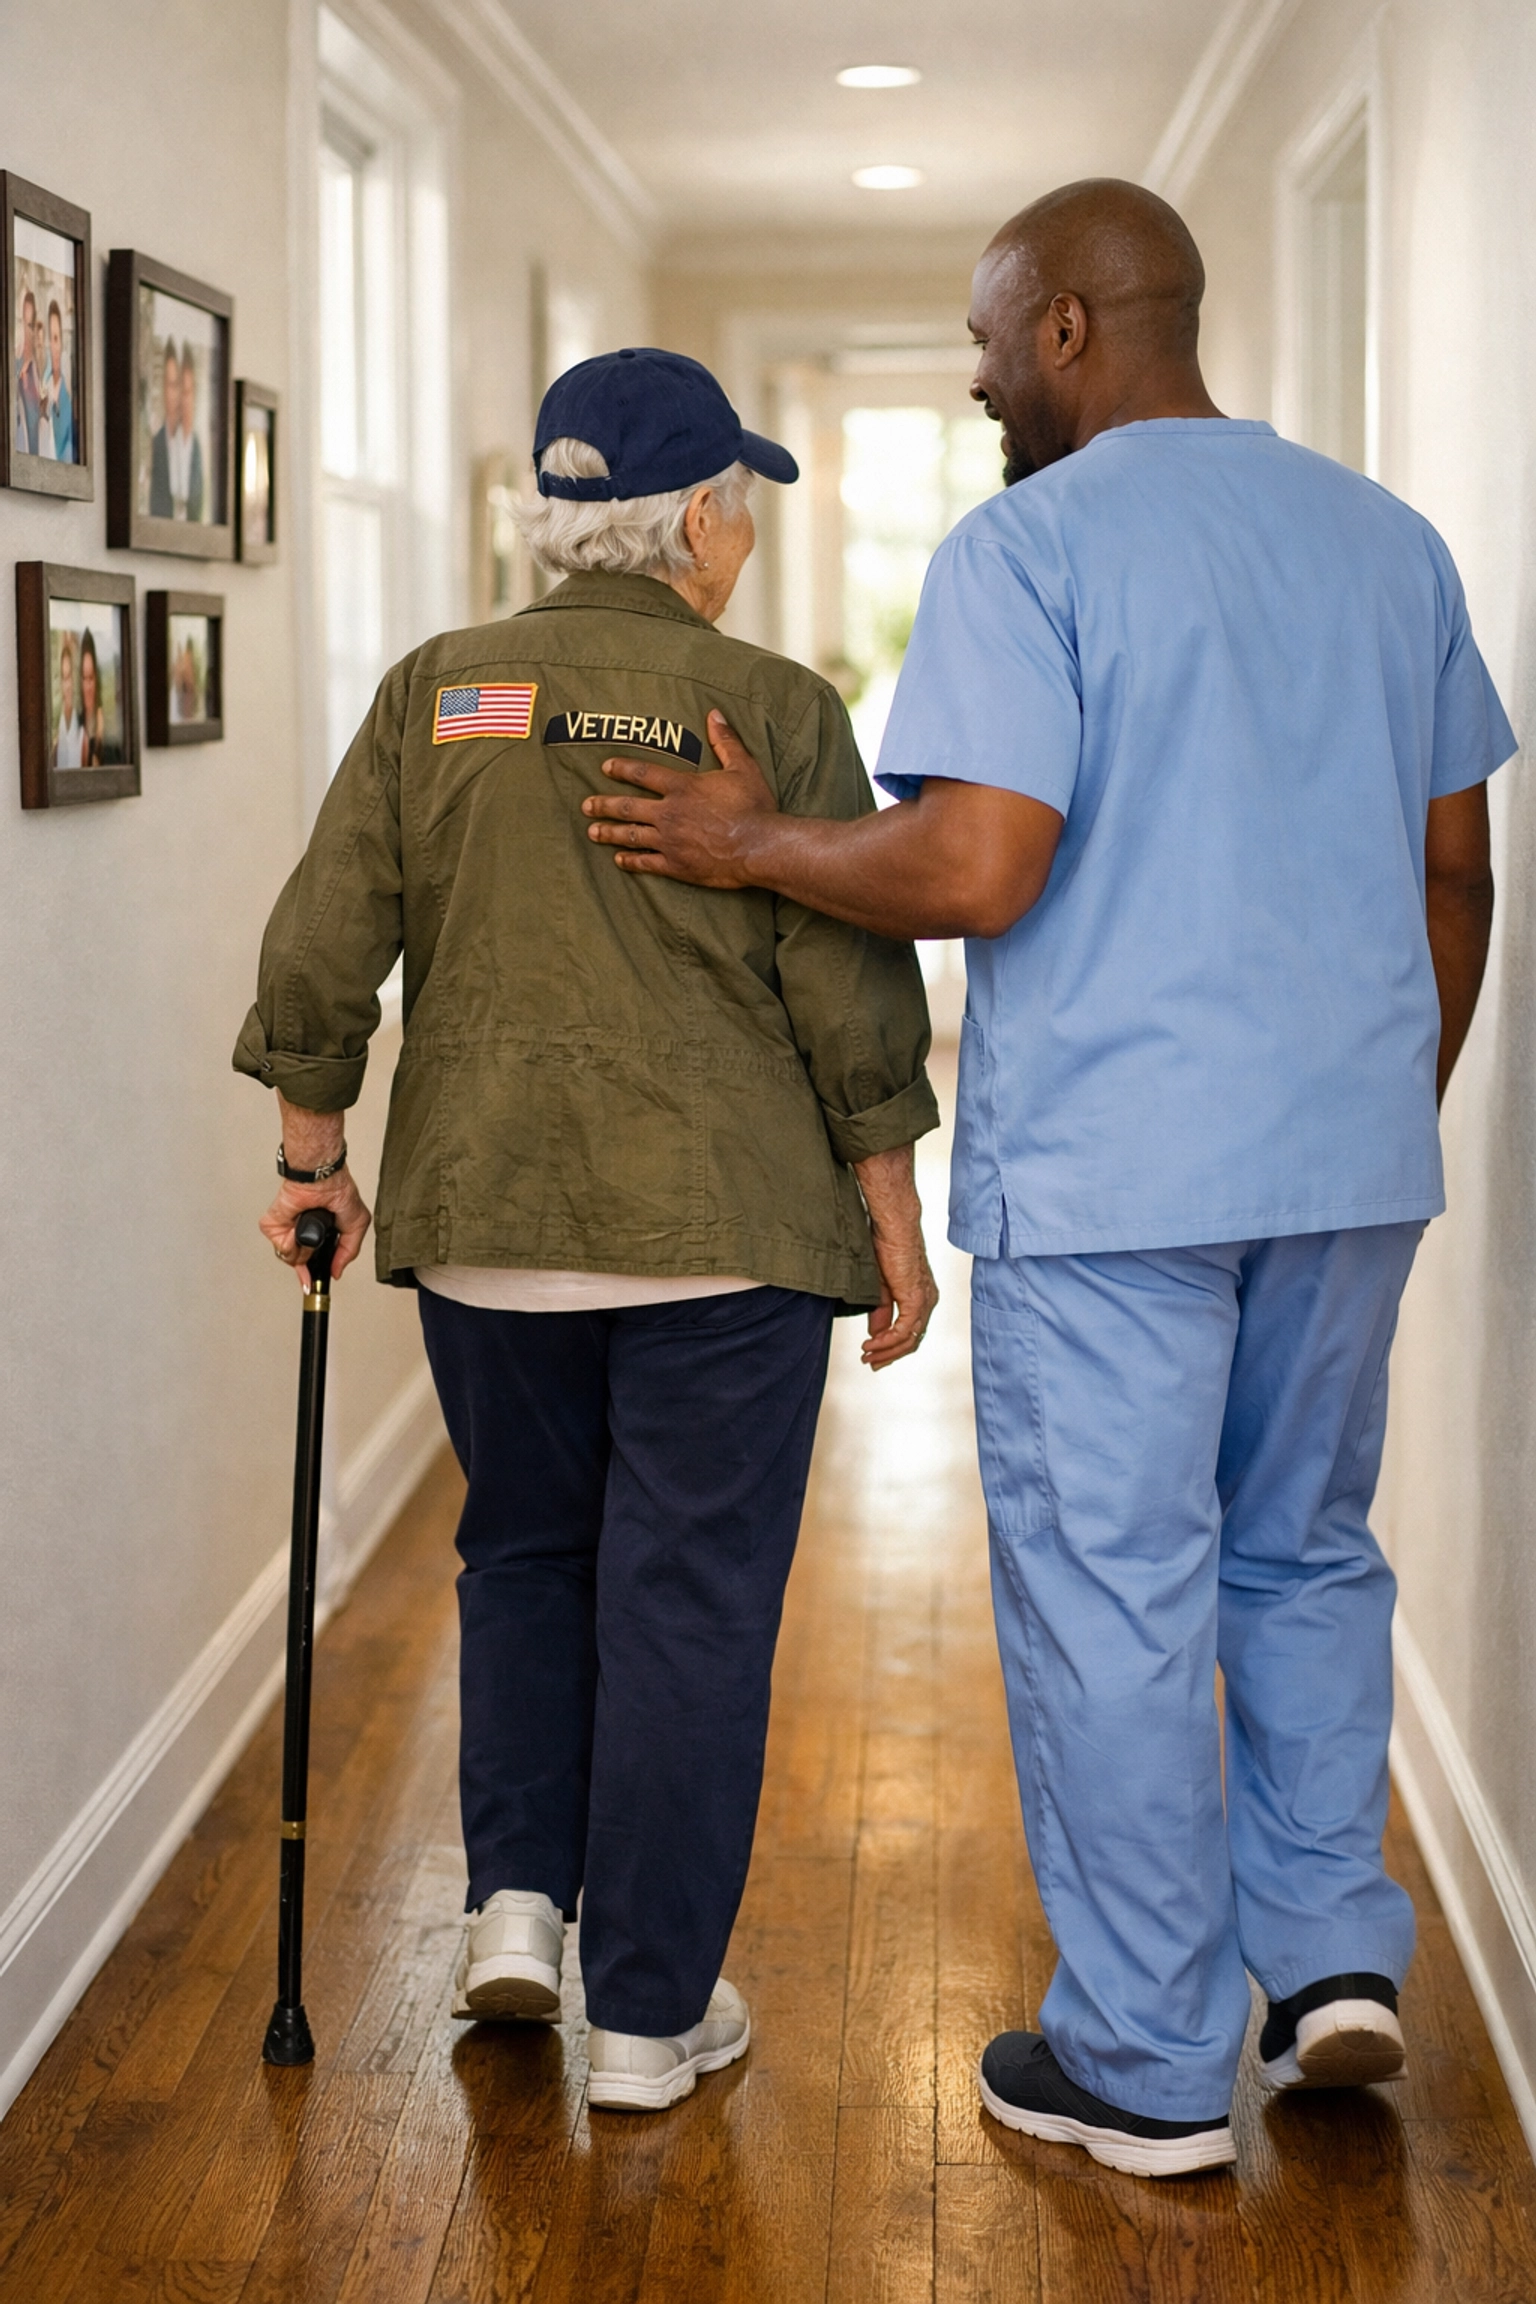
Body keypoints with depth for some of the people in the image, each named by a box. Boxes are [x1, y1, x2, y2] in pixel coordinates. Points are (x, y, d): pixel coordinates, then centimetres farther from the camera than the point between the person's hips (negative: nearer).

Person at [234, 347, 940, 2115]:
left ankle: (517, 1893, 15)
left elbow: (320, 953, 1)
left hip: (483, 1219, 3)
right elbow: (854, 1001, -6)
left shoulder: (431, 696, 2)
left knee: (525, 1550, 23)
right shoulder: (775, 710, -5)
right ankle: (648, 2014, 12)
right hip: (725, 1224, -3)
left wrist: (313, 1157, 12)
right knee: (686, 1597, 5)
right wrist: (894, 1224, 1)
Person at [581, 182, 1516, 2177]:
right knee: (1305, 1555, 22)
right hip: (1351, 1159, 6)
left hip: (1104, 1172, -6)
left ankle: (1150, 2068, 14)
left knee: (1112, 1601, 4)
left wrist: (753, 846, -4)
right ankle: (1335, 1951, 18)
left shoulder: (1026, 546, -10)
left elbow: (973, 875, -20)